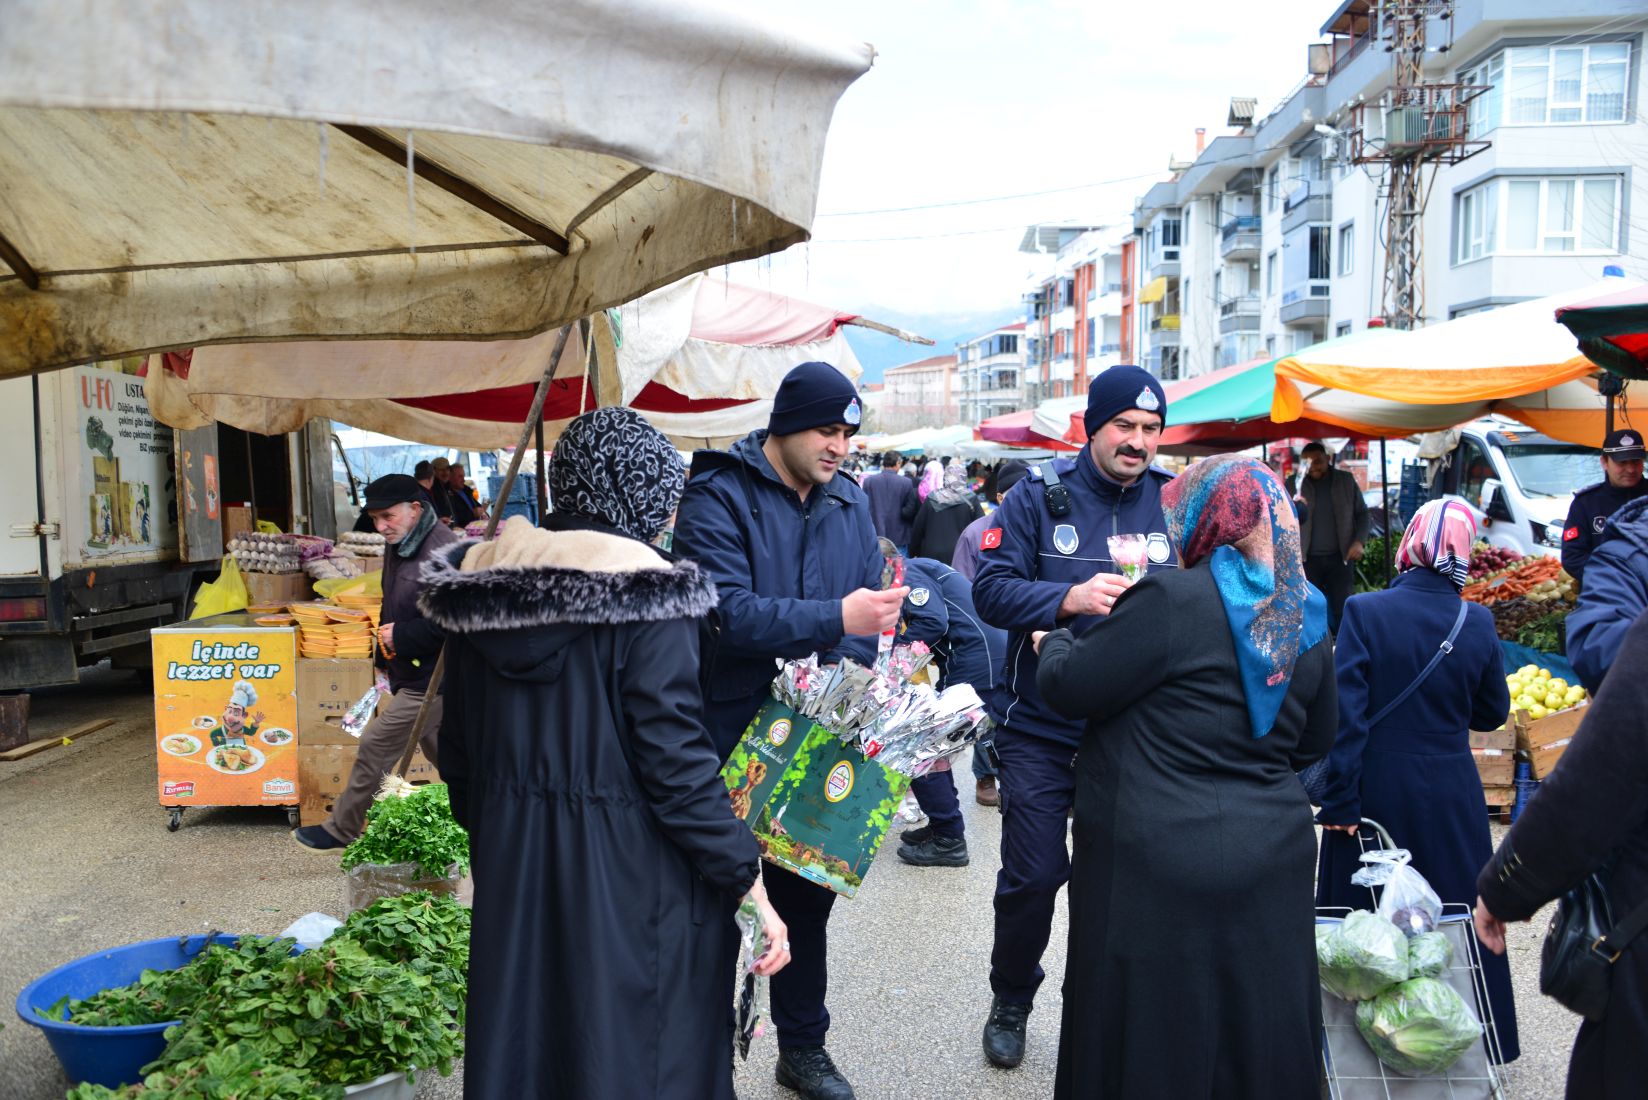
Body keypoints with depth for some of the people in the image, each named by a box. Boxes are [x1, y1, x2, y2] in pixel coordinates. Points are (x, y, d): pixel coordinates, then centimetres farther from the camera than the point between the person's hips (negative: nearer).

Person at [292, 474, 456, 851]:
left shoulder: (443, 552, -21)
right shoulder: (398, 547, 10)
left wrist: (401, 636, -19)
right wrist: (385, 641, 9)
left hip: (428, 680, -10)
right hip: (411, 675, 10)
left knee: (375, 746, -1)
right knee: (441, 753, 15)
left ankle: (341, 829, 14)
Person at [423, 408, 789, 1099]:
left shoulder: (479, 581, 2)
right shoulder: (643, 591, -17)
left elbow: (458, 749, 8)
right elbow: (675, 756, -20)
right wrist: (748, 884, -12)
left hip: (510, 863, 6)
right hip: (625, 872, -6)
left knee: (520, 1041, 21)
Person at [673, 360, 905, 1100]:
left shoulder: (849, 502, 6)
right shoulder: (717, 498, -12)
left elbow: (868, 612, 7)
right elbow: (724, 614, -24)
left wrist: (854, 673, -12)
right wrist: (834, 618, -30)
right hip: (729, 739, -5)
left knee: (807, 893, 18)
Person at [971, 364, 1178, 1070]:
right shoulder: (1040, 494, -5)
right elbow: (991, 589, -12)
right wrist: (1071, 598, -27)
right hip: (1040, 728, -2)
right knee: (1032, 877, 4)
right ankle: (1010, 1004, 30)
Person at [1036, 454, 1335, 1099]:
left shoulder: (1172, 600, -18)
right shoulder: (1307, 617, 4)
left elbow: (1069, 688, -12)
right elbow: (1315, 742, 15)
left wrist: (1054, 644, 8)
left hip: (1160, 863, -6)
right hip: (1273, 858, 7)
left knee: (1153, 1042, 10)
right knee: (1256, 1038, 20)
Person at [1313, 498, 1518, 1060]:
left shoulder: (1365, 611, -16)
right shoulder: (1477, 623, -7)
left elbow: (1345, 713, -18)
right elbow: (1491, 714, 5)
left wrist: (1338, 800, -12)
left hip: (1376, 790, -2)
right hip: (1450, 797, 3)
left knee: (1363, 914, 12)